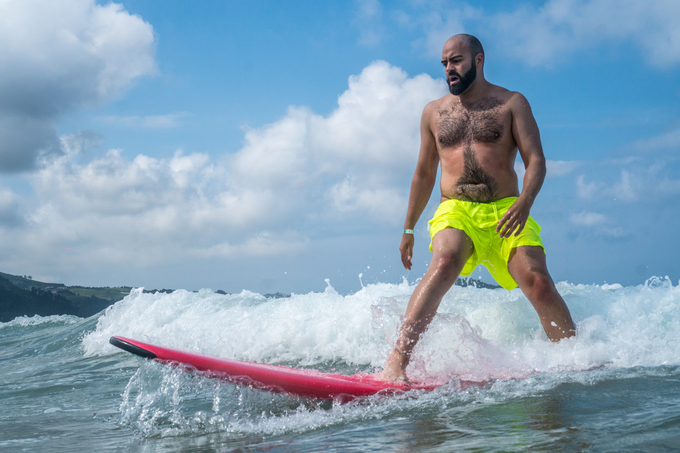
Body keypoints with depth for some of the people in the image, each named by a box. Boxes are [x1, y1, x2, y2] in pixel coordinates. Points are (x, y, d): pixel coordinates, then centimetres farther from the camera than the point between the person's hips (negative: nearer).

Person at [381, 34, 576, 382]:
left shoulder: (512, 104, 8)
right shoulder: (433, 112, 18)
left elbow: (536, 160, -1)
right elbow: (424, 174, 25)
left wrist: (524, 203, -20)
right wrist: (408, 228, 24)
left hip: (505, 211, 0)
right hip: (455, 210, 1)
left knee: (538, 282, -21)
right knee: (445, 263, -31)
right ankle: (397, 360, -43)